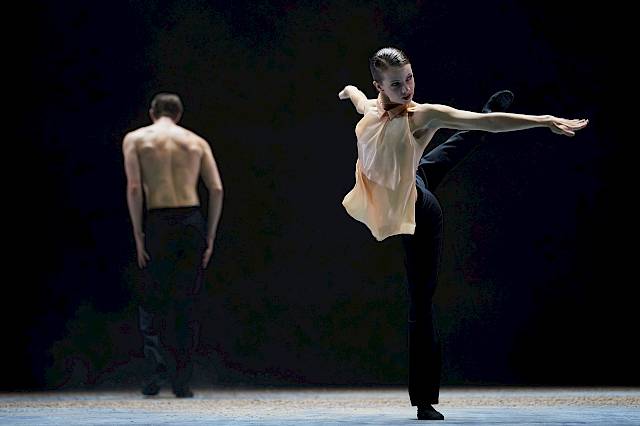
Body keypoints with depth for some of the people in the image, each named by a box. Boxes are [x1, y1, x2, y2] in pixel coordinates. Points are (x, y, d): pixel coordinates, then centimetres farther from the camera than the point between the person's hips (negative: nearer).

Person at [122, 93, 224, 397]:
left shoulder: (135, 139, 7)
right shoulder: (197, 142, 13)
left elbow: (134, 187, -5)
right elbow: (216, 189, 4)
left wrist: (138, 233, -4)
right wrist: (210, 236, 7)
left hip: (158, 223, -2)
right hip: (192, 222, 2)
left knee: (152, 300, 11)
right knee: (185, 304, 8)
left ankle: (157, 362, -9)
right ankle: (182, 382, 7)